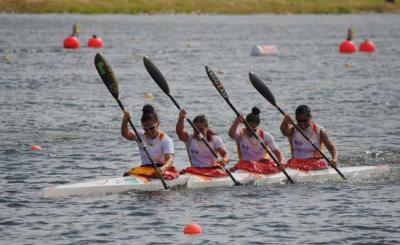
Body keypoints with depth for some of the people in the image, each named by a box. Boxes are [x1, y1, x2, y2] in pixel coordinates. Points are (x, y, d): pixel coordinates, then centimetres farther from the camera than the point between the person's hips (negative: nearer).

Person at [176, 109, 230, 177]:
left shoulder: (214, 139, 7)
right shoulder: (190, 139, 10)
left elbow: (225, 154, -4)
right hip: (195, 170, 1)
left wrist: (224, 160, -30)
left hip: (213, 169, -1)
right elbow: (179, 132, -10)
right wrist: (181, 118, -29)